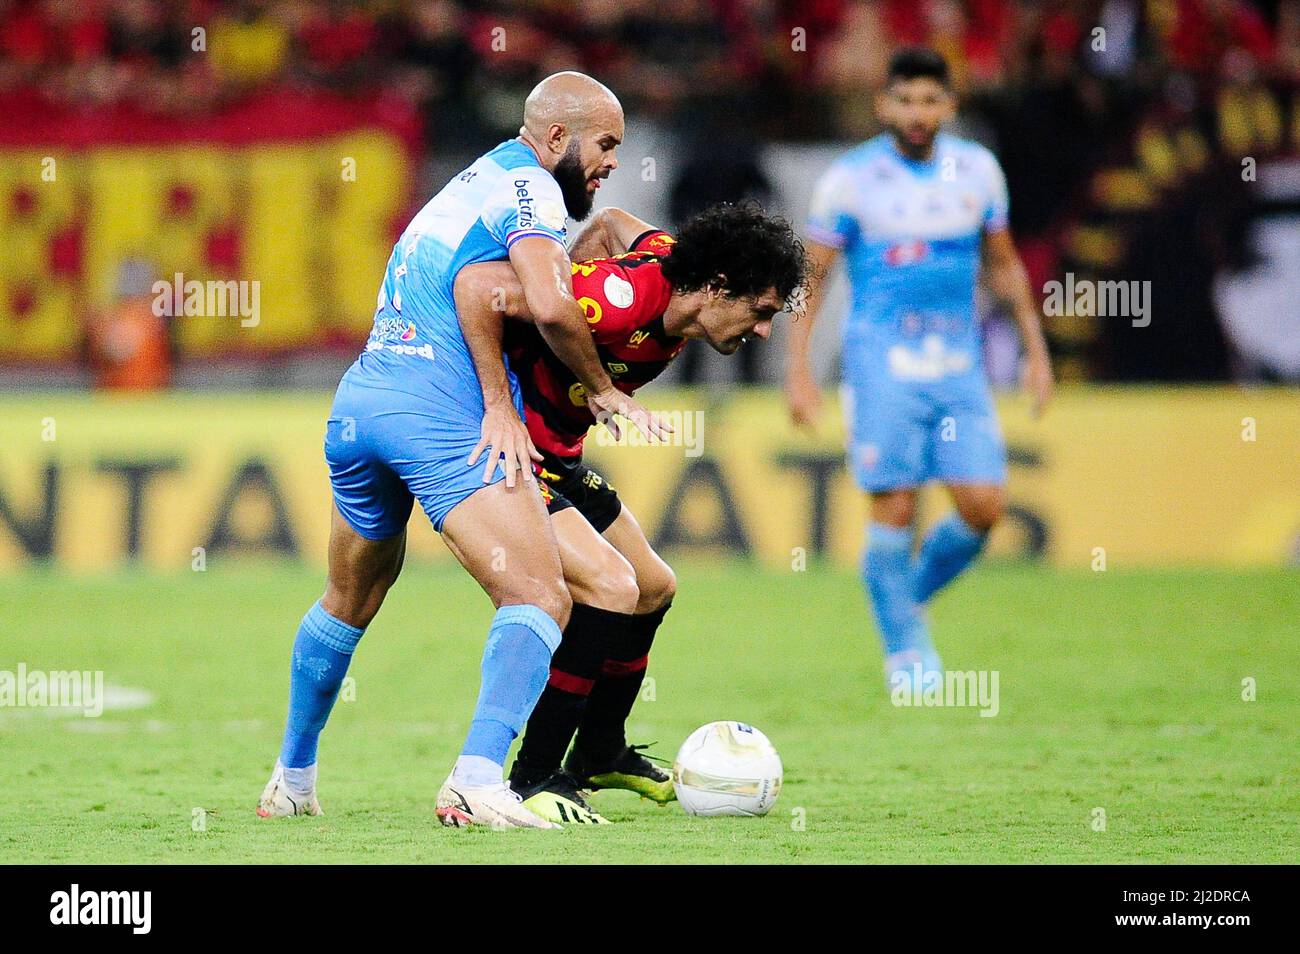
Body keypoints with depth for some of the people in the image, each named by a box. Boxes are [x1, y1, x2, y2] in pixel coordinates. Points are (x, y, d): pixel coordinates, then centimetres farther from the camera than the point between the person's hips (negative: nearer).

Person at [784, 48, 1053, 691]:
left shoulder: (977, 171, 5)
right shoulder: (850, 179, -5)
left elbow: (1004, 265, 17)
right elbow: (808, 276, 1)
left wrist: (1036, 351, 13)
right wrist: (798, 372, -6)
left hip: (959, 365, 3)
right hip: (882, 365, -3)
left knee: (983, 506, -7)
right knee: (894, 510, -8)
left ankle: (912, 592, 21)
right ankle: (906, 652, 9)